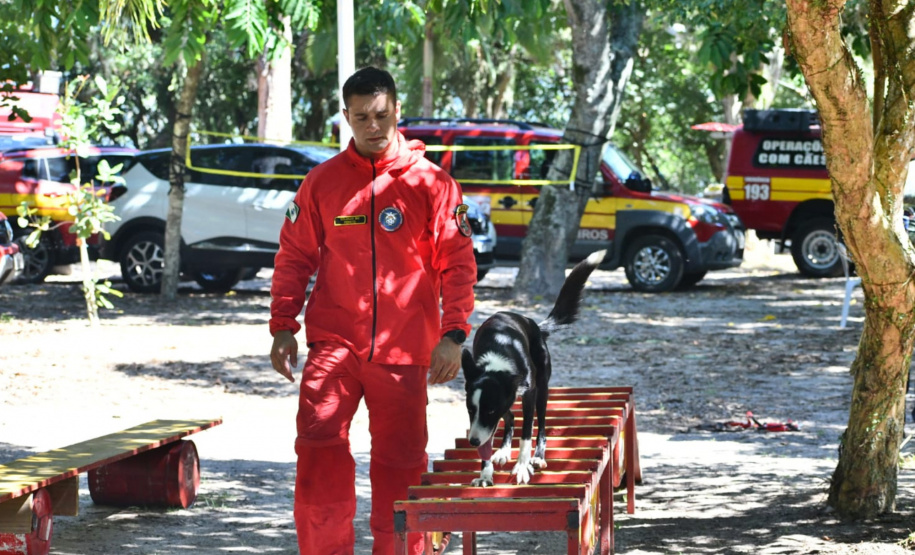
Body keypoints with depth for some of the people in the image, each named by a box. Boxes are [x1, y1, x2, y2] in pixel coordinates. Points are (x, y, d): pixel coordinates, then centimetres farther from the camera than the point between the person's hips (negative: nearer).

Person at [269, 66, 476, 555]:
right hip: (333, 343, 1)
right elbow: (293, 258, 11)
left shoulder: (429, 182, 1)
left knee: (400, 459, 5)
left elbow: (457, 263, 1)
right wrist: (282, 327, 3)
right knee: (318, 443, -13)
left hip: (404, 350, 0)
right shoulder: (323, 182, 6)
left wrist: (453, 335, -8)